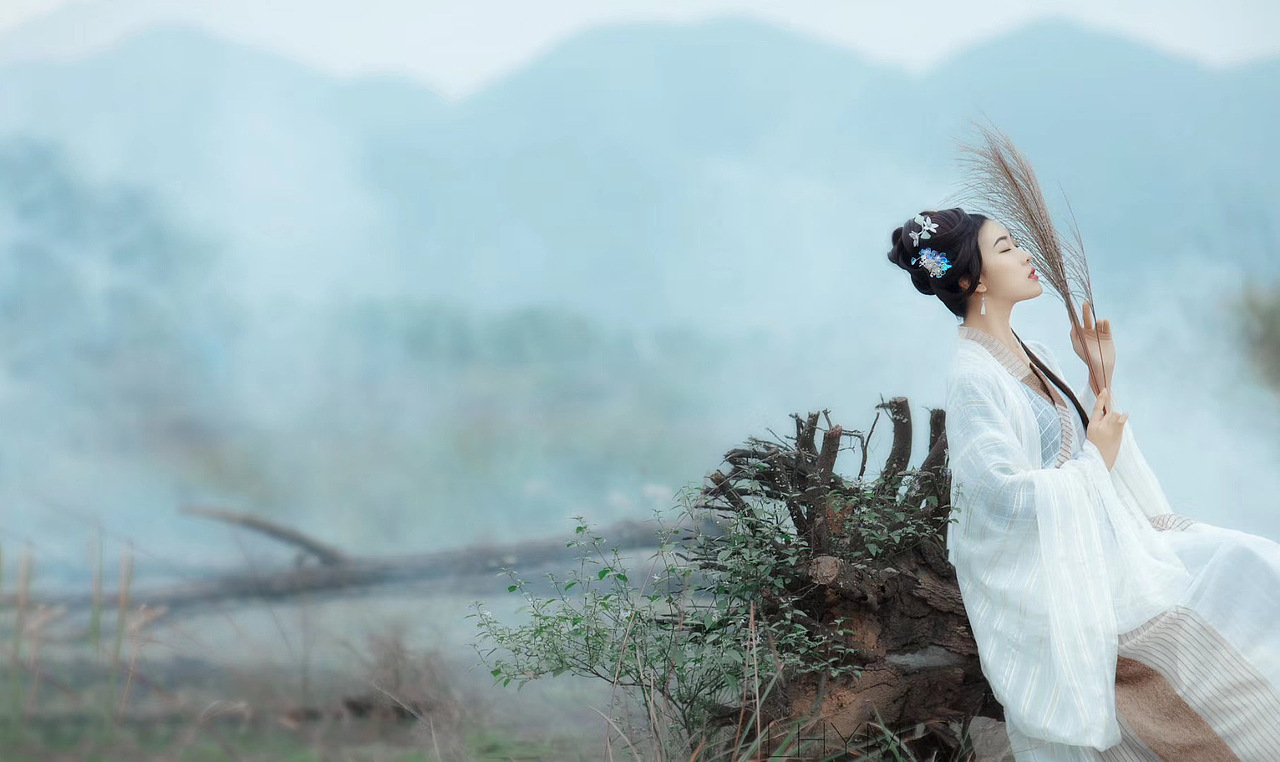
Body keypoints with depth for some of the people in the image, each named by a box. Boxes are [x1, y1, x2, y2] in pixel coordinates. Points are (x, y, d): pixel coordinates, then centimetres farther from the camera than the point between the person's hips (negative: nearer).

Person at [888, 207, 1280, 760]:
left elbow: (1093, 436, 18)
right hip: (1046, 571, -9)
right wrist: (1095, 460, -10)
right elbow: (1006, 495, -21)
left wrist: (1101, 377, 5)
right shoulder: (974, 377, -15)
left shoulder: (1033, 357, 13)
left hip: (1098, 543, 9)